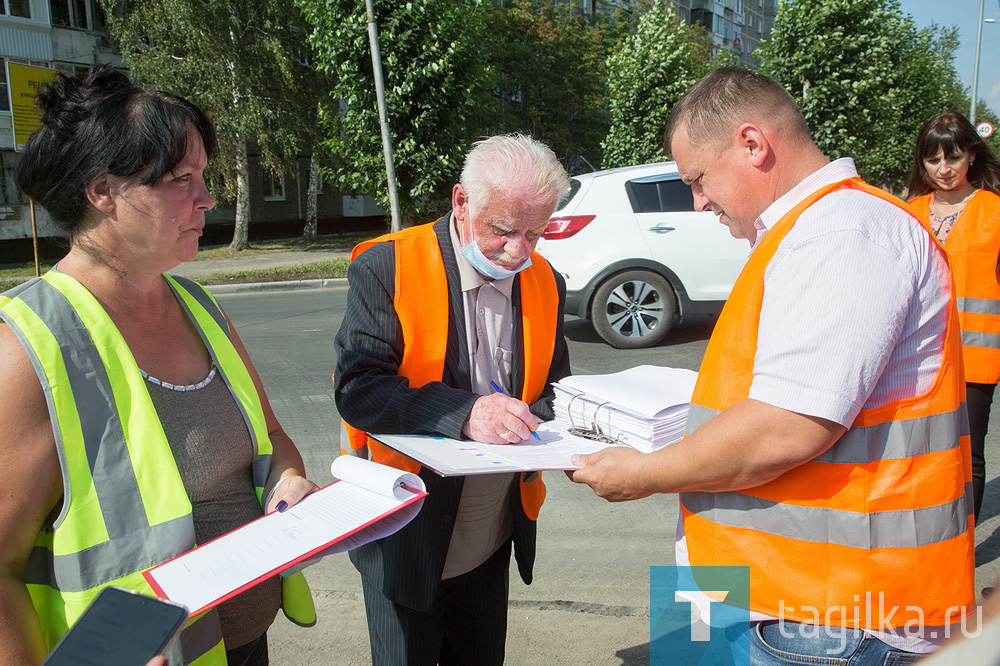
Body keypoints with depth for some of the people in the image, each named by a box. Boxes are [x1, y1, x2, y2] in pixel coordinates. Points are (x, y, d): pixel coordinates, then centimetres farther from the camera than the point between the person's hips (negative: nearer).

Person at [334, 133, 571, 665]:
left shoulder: (545, 283, 1)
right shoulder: (386, 266, -15)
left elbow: (552, 391, 8)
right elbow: (357, 389, -22)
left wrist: (531, 421, -16)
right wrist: (464, 413, -35)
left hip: (494, 539, 5)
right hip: (405, 536, -4)